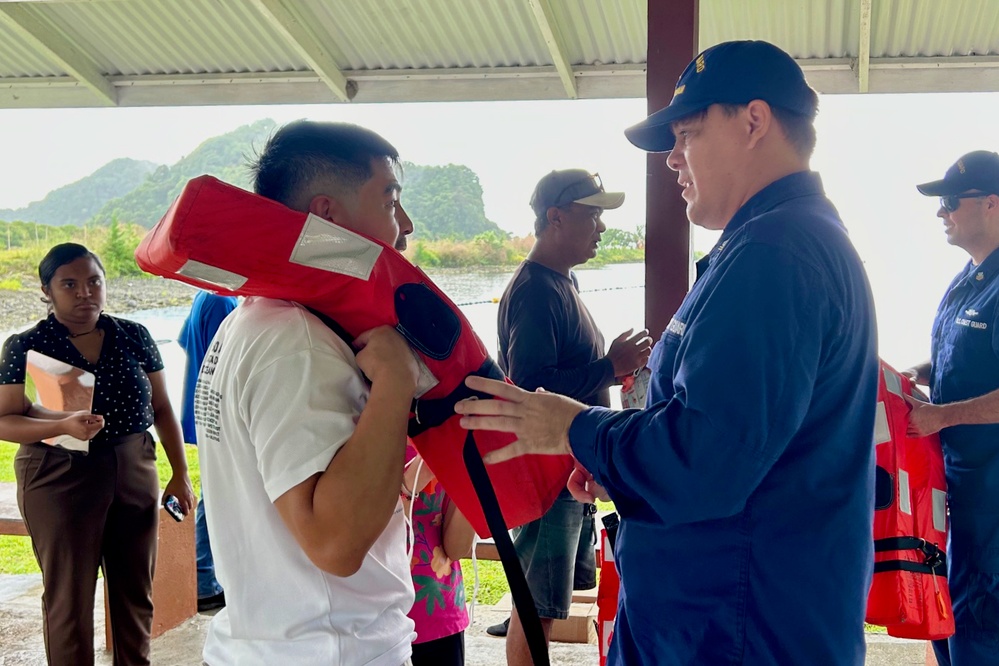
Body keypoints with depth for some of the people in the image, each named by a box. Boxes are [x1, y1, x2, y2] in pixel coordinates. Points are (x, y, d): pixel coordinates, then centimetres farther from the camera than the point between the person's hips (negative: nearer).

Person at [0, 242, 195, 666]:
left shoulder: (134, 337, 4)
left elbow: (162, 409, 10)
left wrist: (180, 474, 7)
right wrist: (64, 426, -25)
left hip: (134, 475, 3)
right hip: (60, 482, -3)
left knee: (136, 593, 12)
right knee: (69, 600, 3)